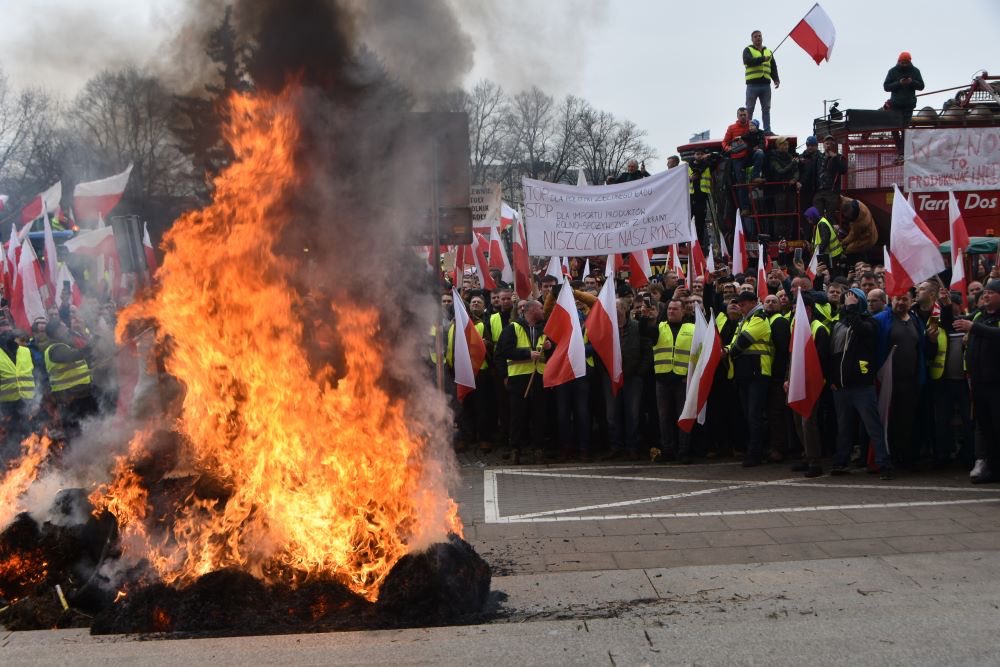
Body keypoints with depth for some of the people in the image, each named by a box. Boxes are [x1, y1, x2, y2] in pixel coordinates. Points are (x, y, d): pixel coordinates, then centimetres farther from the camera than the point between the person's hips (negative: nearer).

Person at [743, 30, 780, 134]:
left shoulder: (768, 51, 19)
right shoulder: (748, 50, 5)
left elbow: (773, 67, 15)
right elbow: (748, 61, -16)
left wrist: (776, 79, -1)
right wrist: (763, 59, -20)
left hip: (766, 84, 5)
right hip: (753, 84, -5)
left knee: (766, 109, 4)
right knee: (749, 109, -3)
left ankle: (767, 130, 5)